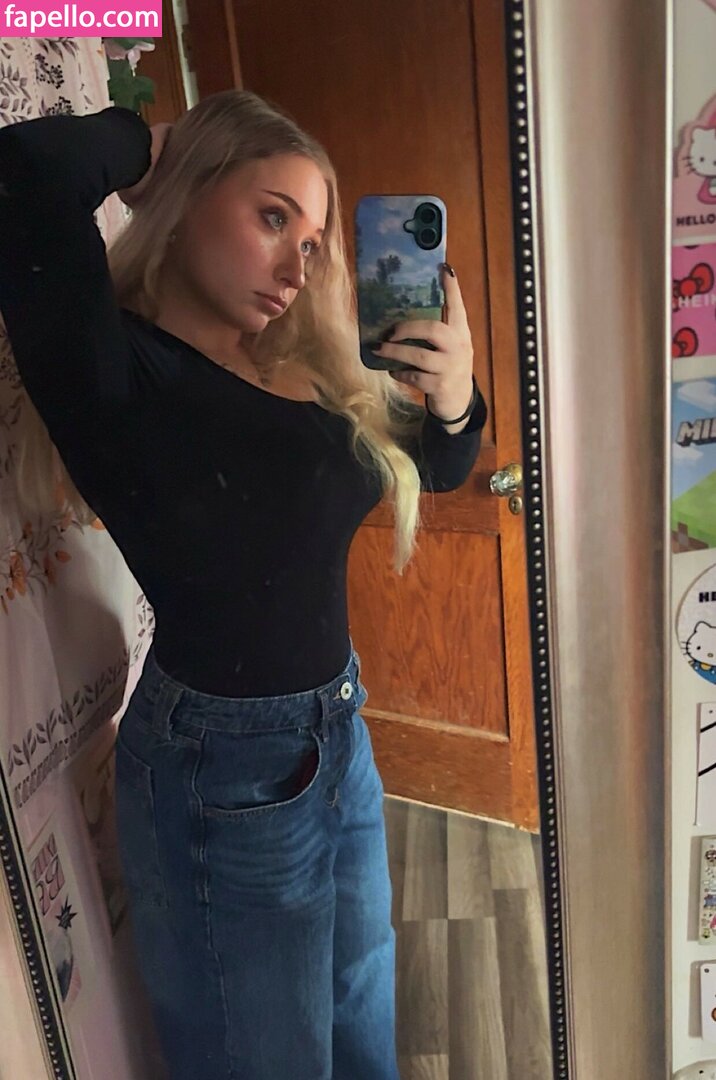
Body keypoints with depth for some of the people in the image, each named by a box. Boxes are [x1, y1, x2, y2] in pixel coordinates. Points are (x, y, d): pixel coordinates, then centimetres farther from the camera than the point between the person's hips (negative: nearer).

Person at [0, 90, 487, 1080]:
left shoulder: (308, 365, 2)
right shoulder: (119, 374, -20)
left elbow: (432, 468, 14)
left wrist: (452, 397, -9)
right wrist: (148, 147, -16)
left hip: (339, 732, 7)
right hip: (227, 772, -7)